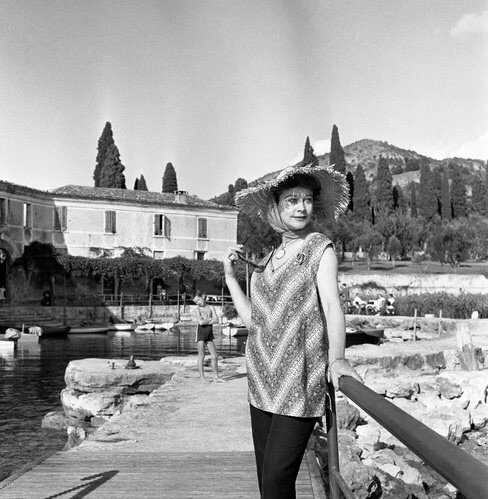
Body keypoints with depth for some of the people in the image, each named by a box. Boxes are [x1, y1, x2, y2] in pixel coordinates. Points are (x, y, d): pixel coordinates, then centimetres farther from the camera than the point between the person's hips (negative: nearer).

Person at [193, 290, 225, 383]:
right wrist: (210, 319, -5)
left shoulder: (211, 308, 7)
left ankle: (216, 376, 13)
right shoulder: (197, 309, -2)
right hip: (201, 333, -4)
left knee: (214, 355, 4)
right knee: (201, 355, -2)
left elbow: (216, 320, -6)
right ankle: (202, 377, 4)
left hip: (210, 334, 4)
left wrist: (206, 321, -13)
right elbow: (200, 322, -17)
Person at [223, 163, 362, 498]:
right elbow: (253, 319, 13)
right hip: (263, 381, 6)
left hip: (299, 383, -5)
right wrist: (230, 275, 10)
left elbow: (332, 304, -16)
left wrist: (337, 357, -31)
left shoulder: (320, 248, -2)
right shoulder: (268, 259, 14)